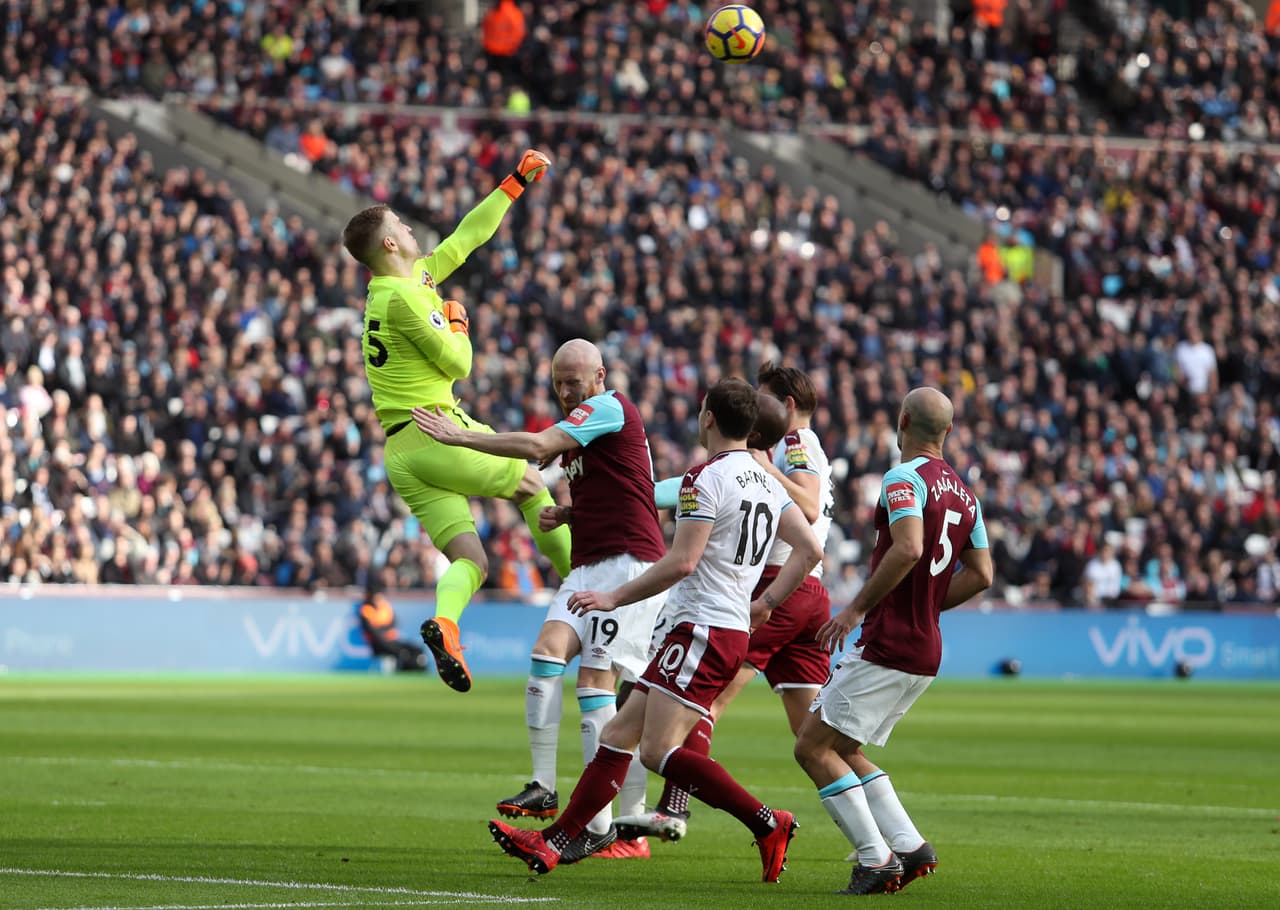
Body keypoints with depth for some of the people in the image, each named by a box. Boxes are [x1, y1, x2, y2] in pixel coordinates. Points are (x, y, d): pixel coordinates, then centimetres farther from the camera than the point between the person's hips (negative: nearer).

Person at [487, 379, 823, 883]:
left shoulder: (705, 478, -12)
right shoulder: (767, 483, 14)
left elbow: (681, 562, -19)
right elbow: (810, 549, 12)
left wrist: (615, 598, -11)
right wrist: (766, 603, 19)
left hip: (702, 629, -10)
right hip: (734, 629, 10)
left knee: (659, 750, -16)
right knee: (618, 735, 10)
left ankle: (767, 823, -20)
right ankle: (552, 843, 11)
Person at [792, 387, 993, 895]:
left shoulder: (904, 479, -12)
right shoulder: (964, 493, 14)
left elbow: (908, 548, -27)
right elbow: (980, 573, 15)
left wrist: (858, 608, -19)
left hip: (888, 647, -9)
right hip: (925, 651, 9)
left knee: (814, 748, -4)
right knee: (840, 750, 18)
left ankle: (876, 860, -9)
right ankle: (910, 847, 8)